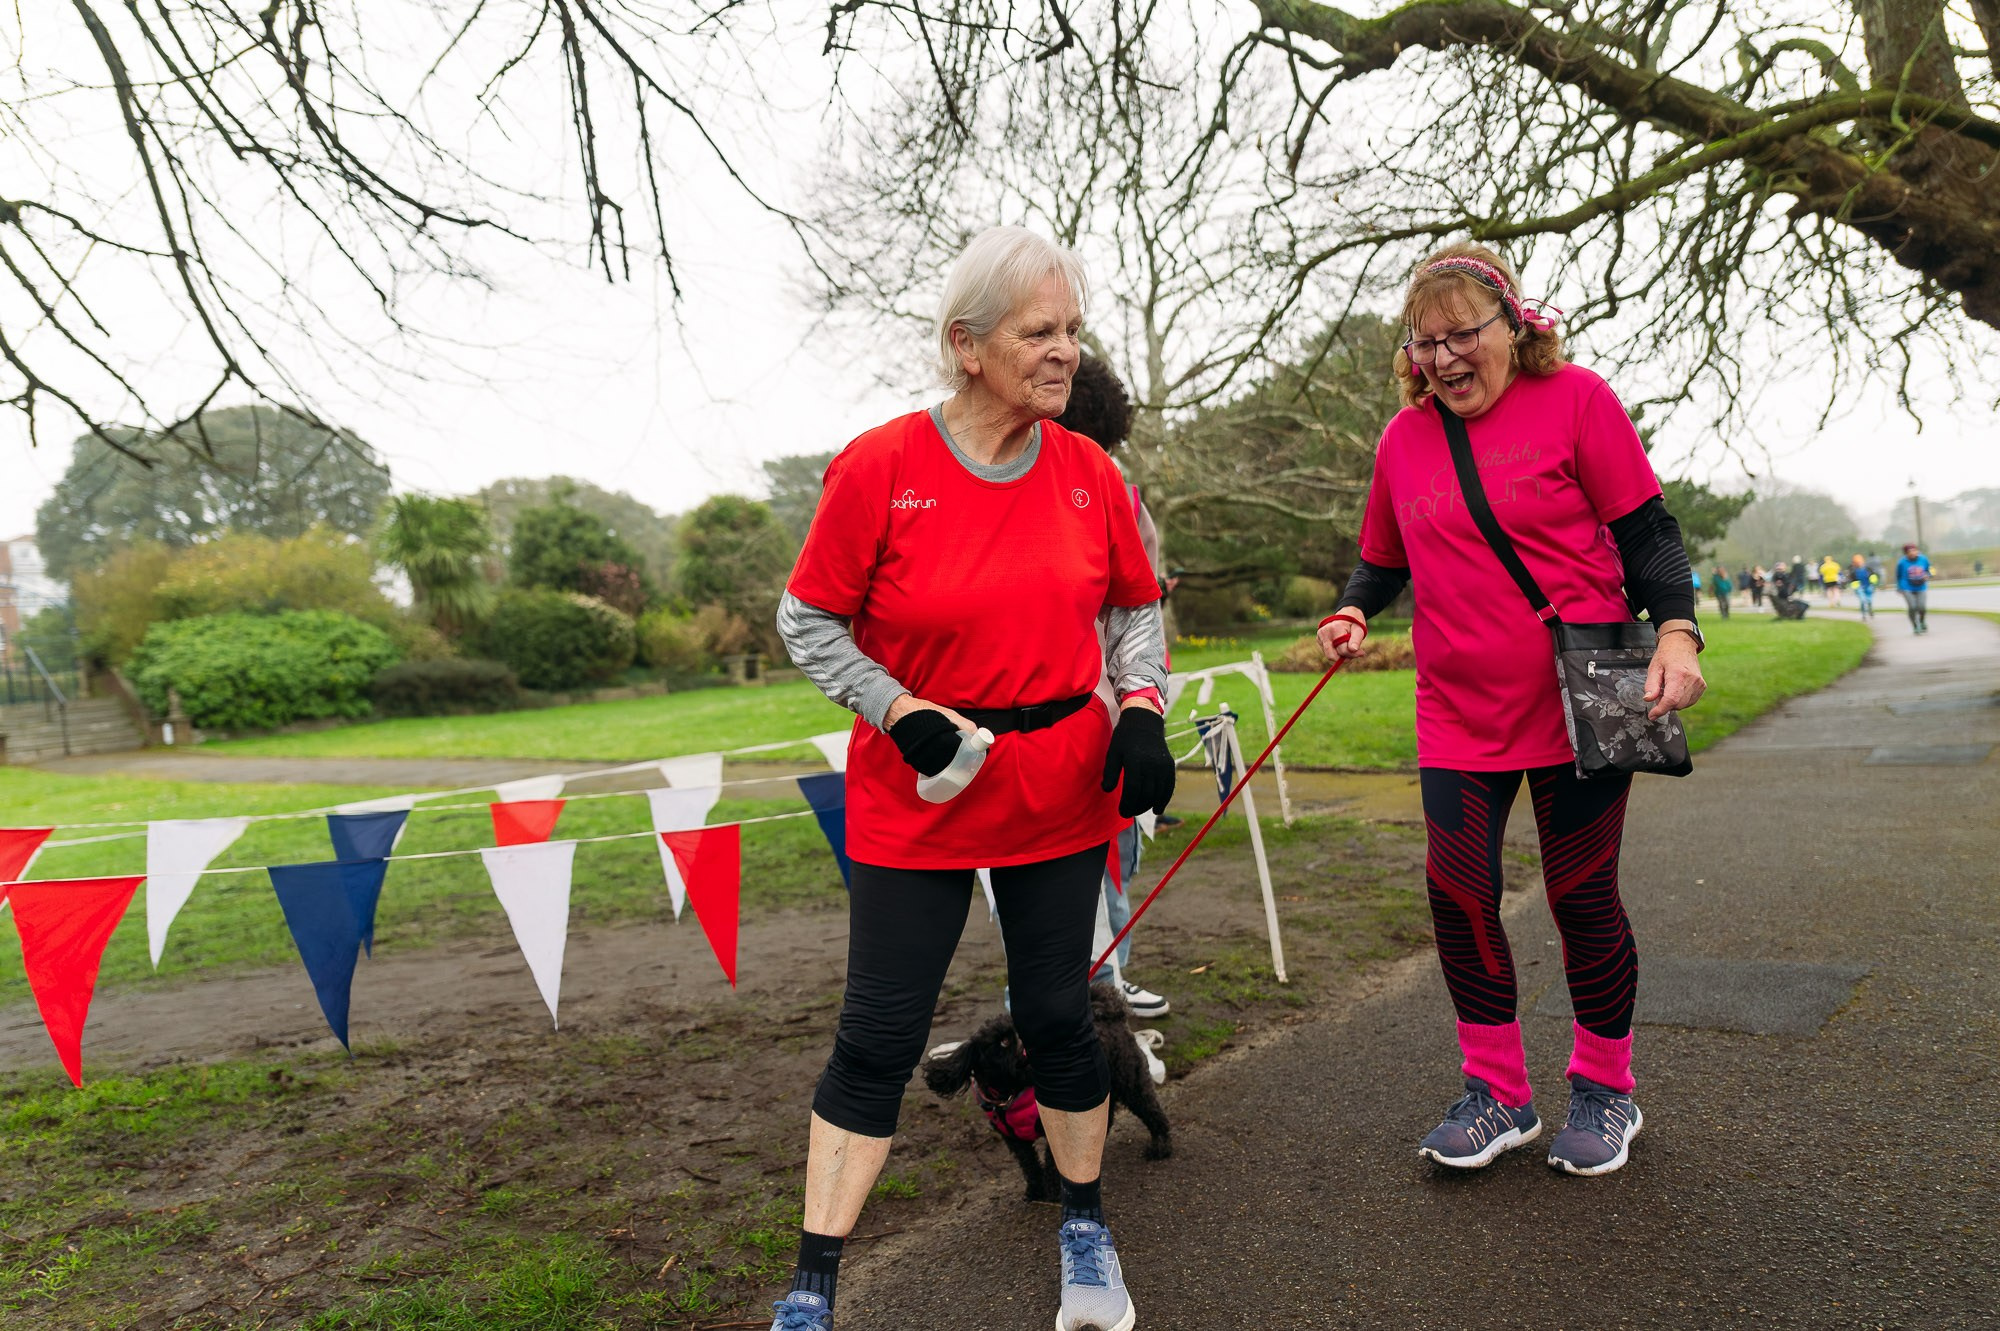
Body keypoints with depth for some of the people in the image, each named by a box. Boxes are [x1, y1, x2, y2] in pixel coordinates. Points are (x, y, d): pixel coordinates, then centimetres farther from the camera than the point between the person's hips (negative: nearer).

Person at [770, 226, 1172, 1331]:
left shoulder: (1090, 472, -1)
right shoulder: (880, 466, -11)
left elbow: (1135, 609, 12)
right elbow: (808, 621, -3)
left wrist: (1141, 709, -3)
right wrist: (902, 713, -15)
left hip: (1062, 796, 3)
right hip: (914, 802, -2)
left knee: (1056, 1014, 14)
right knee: (878, 1036, 3)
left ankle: (1086, 1227, 38)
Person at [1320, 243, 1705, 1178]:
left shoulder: (1575, 400, -4)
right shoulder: (1403, 440, 7)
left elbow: (1647, 533, -3)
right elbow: (1384, 561, 17)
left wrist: (1676, 632, -18)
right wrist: (1351, 616, -3)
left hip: (1580, 701, -3)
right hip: (1458, 714, 3)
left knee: (1581, 894, 6)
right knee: (1457, 888, -2)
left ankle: (1604, 1090, 29)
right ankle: (1498, 1093, 19)